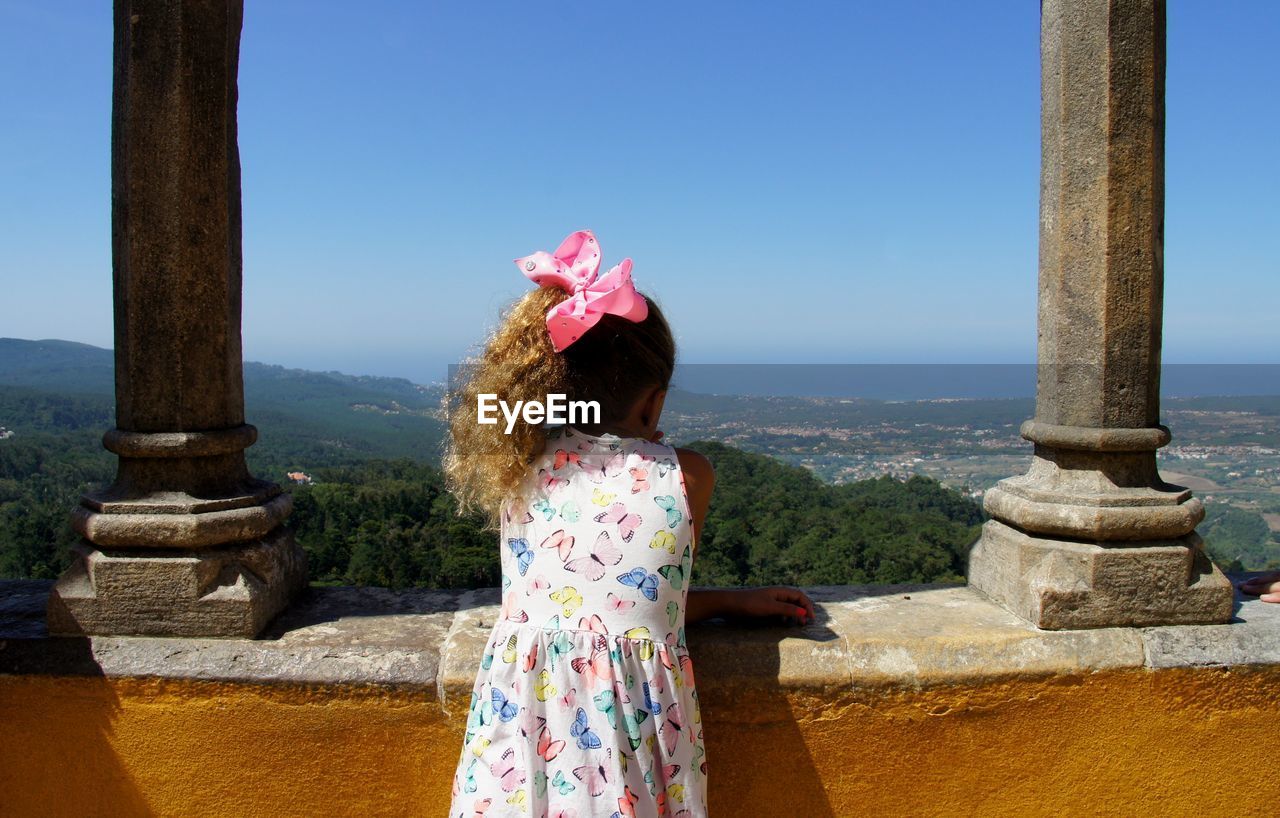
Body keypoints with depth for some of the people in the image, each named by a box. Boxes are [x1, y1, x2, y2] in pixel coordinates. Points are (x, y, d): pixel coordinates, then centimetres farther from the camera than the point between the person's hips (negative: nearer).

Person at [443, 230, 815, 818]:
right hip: (630, 719, -2)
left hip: (519, 719, 2)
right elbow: (660, 603, 10)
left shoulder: (518, 466, 7)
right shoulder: (686, 475, 0)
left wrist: (733, 600, 24)